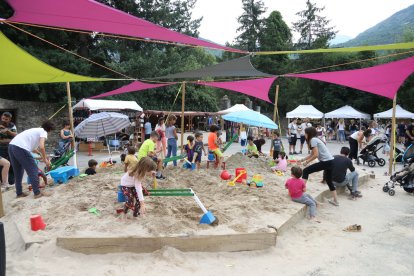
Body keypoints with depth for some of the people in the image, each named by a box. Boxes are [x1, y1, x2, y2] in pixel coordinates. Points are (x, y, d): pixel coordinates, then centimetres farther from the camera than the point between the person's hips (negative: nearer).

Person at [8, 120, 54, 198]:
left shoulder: (36, 130, 30)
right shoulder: (43, 132, 4)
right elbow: (41, 147, -11)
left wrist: (41, 154, 43)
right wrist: (45, 159, 0)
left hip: (11, 146, 9)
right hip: (20, 148, -9)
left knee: (18, 171, 20)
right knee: (33, 170, 1)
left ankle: (19, 193, 27)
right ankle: (37, 193, 4)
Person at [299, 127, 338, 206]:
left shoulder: (313, 140, -10)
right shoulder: (315, 139, 18)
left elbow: (316, 155, -17)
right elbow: (312, 154, 24)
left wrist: (307, 162, -7)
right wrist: (302, 160, 24)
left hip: (326, 162, -10)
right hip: (330, 161, 10)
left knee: (306, 171, -5)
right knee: (329, 181, 21)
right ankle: (335, 201, 30)